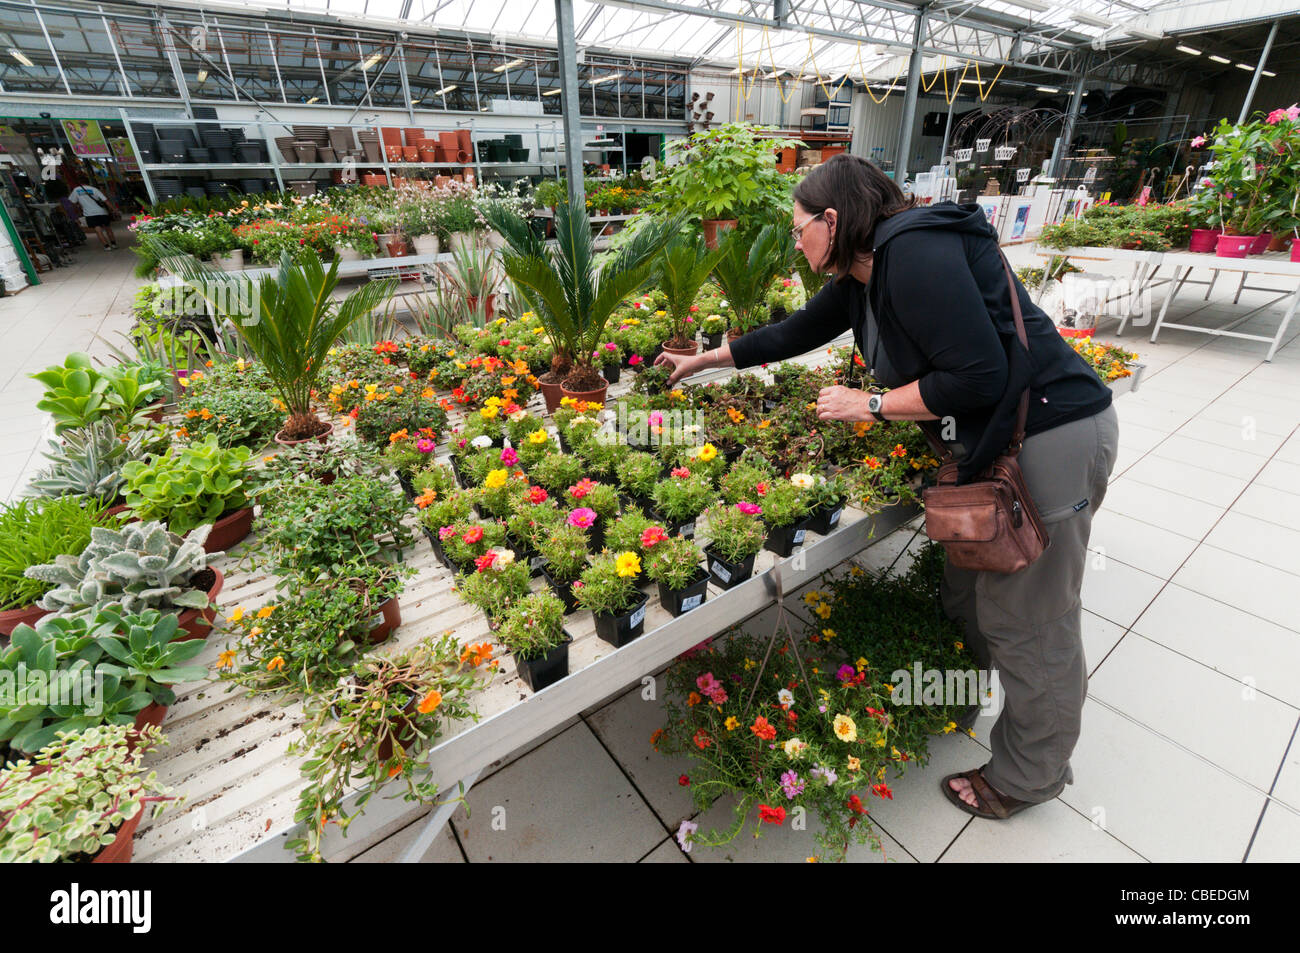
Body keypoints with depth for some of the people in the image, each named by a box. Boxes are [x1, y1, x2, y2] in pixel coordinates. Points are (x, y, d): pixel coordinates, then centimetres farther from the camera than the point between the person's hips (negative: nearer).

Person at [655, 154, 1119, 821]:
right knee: (965, 589, 21)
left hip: (1050, 438, -9)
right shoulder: (860, 275, 8)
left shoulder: (914, 252, -22)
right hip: (989, 441, 9)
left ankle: (1027, 777, 29)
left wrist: (871, 405, -15)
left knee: (1027, 625, 5)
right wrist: (702, 359, 24)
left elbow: (979, 378, -26)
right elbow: (795, 332, 19)